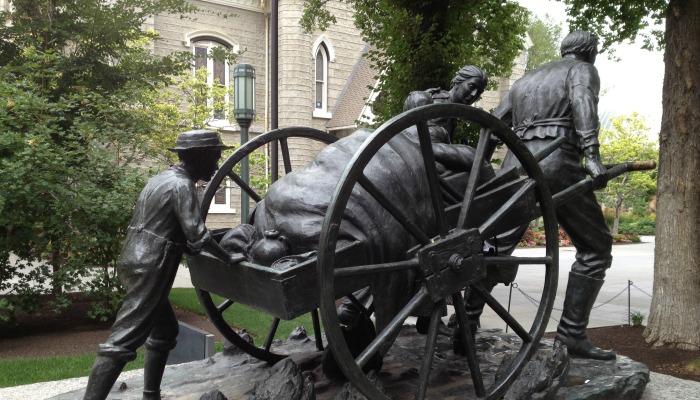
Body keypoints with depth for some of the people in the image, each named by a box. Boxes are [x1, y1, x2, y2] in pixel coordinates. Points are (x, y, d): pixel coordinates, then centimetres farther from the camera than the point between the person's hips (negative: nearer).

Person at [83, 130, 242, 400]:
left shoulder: (166, 177, 17)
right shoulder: (181, 185, -13)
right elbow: (197, 235, -18)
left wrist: (189, 249, 23)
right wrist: (228, 258, -7)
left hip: (141, 262, 10)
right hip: (147, 268, -10)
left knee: (165, 330, 18)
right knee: (122, 341, -11)